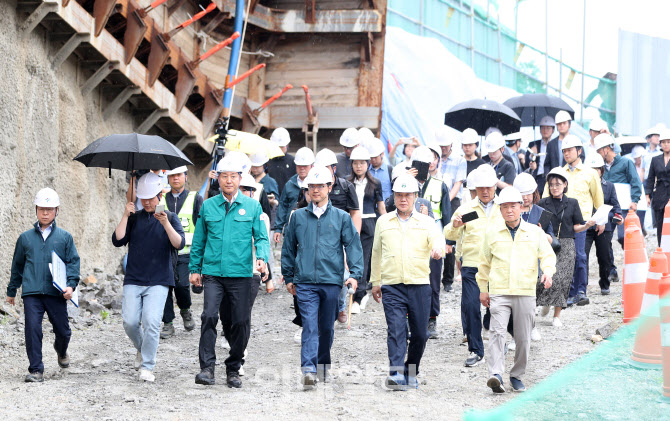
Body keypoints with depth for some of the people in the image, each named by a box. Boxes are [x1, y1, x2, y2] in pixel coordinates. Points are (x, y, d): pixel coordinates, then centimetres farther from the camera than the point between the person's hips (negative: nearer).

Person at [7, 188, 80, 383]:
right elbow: (17, 266, 21)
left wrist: (71, 284, -9)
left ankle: (61, 351, 41)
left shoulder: (64, 237, 9)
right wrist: (11, 291, 25)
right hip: (31, 293, 0)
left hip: (56, 293, 0)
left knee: (63, 330, 6)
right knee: (32, 329, -11)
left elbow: (73, 262, 7)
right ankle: (36, 370, -4)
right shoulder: (25, 238, 12)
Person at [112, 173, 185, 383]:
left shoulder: (170, 217, 6)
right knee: (130, 322, -6)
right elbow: (117, 241, 1)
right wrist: (125, 216, -7)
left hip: (159, 281, -2)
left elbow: (180, 244, -6)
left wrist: (166, 224, -20)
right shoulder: (134, 218, 12)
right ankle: (141, 350, 24)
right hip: (133, 280, 2)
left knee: (152, 322, -14)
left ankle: (147, 367, -5)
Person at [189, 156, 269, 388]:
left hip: (241, 273, 0)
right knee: (209, 316, -15)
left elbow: (261, 237, 7)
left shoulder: (252, 206, 7)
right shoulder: (208, 206, 9)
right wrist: (194, 268, 13)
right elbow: (199, 240, 15)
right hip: (213, 272, 0)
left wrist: (262, 258, -12)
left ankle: (233, 369, 16)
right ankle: (207, 367, -11)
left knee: (241, 322, 2)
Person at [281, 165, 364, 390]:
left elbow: (353, 246, 5)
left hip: (332, 281, 1)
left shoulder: (341, 217, 7)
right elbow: (288, 247, 17)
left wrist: (355, 274, -6)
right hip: (305, 282, 0)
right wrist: (288, 276, 15)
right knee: (310, 326, -12)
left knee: (326, 327, 10)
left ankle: (323, 363, 28)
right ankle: (309, 369, -21)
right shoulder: (298, 217, 10)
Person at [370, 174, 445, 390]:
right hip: (392, 286, 0)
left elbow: (437, 240, -10)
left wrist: (437, 249, -34)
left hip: (419, 285, 0)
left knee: (419, 334, 5)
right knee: (396, 330, -13)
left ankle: (411, 373, 24)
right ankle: (396, 374, -20)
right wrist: (375, 281, 19)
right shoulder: (383, 222, 11)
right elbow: (377, 253, 19)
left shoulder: (426, 222, 7)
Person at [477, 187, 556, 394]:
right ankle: (496, 375, -24)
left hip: (526, 293, 1)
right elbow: (484, 262, 17)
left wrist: (547, 272, -11)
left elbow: (548, 255, 9)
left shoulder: (535, 232, 8)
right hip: (499, 292, -1)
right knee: (497, 332, -17)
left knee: (523, 338, 4)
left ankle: (517, 376, 20)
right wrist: (483, 288, 17)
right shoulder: (492, 232, 9)